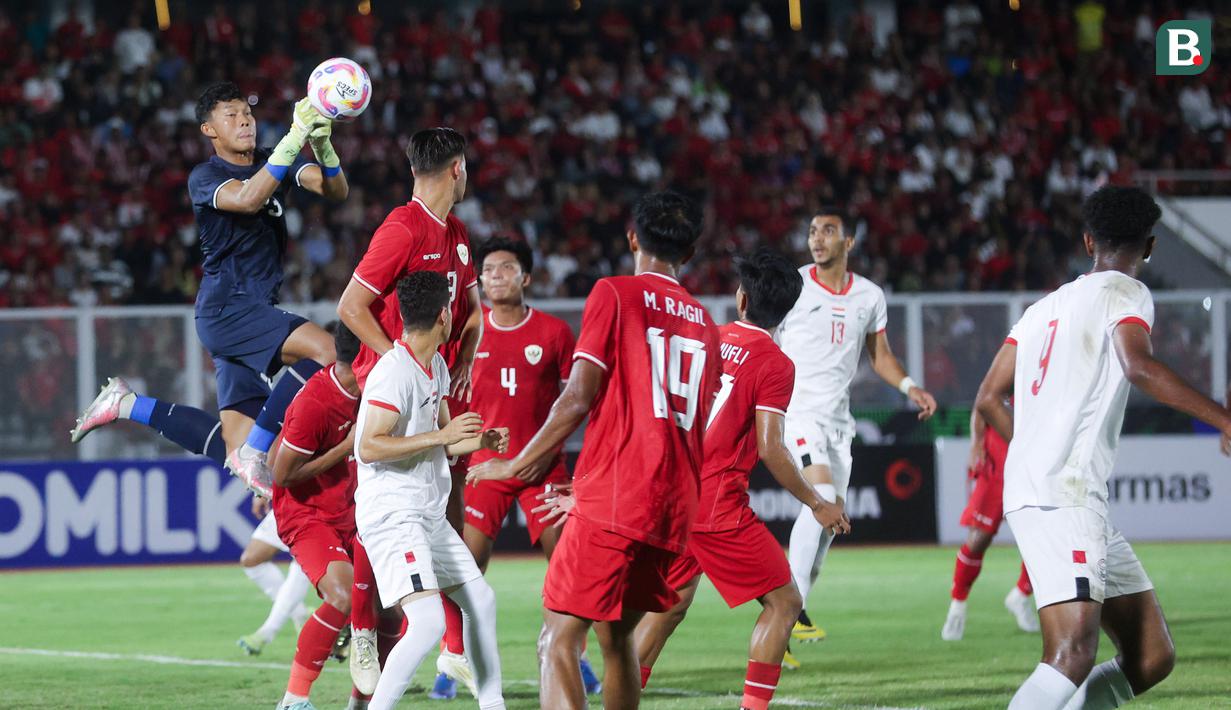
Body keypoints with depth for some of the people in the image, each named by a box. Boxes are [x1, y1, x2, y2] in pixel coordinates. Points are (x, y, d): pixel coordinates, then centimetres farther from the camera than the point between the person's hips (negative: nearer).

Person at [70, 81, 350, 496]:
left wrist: (322, 147, -23)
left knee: (232, 444, 5)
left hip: (256, 313, 7)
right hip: (226, 308, -7)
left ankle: (126, 404, 22)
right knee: (326, 351, -27)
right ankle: (252, 455, -19)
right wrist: (293, 140, -36)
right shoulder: (205, 177, -6)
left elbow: (336, 192, -2)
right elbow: (248, 199, -28)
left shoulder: (273, 164, 12)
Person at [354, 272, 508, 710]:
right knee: (429, 622, -21)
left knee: (480, 599, 18)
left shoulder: (436, 368, 12)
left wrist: (479, 441, 6)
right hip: (391, 515, -10)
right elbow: (369, 446, -25)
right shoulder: (395, 371, -18)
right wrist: (442, 435, -24)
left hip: (429, 516, 10)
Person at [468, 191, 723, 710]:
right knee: (616, 634, 22)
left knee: (558, 641, -10)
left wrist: (516, 464, 0)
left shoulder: (614, 294, -1)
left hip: (612, 502, -7)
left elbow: (578, 398, -10)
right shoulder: (704, 322, 18)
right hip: (675, 507, 7)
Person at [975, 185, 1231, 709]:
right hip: (1064, 498, -9)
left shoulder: (1046, 306, 21)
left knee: (1152, 657, 8)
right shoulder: (1125, 293, -2)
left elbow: (989, 399, 23)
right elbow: (1139, 367, -23)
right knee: (1073, 658, -22)